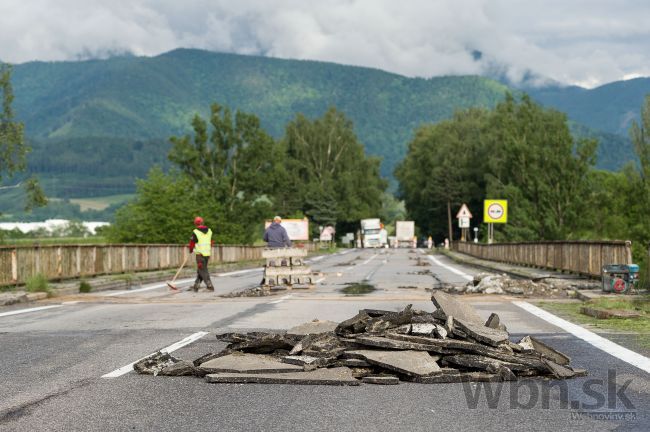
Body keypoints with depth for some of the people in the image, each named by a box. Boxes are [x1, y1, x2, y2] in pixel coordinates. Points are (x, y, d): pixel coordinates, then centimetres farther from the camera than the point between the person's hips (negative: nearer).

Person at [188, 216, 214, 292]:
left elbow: (192, 243, 0)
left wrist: (191, 250, 19)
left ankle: (210, 286, -9)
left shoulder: (195, 232, -9)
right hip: (207, 254, 6)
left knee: (203, 271, -2)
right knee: (200, 271, 14)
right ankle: (196, 286, 19)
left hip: (200, 254, -6)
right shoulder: (209, 231, 8)